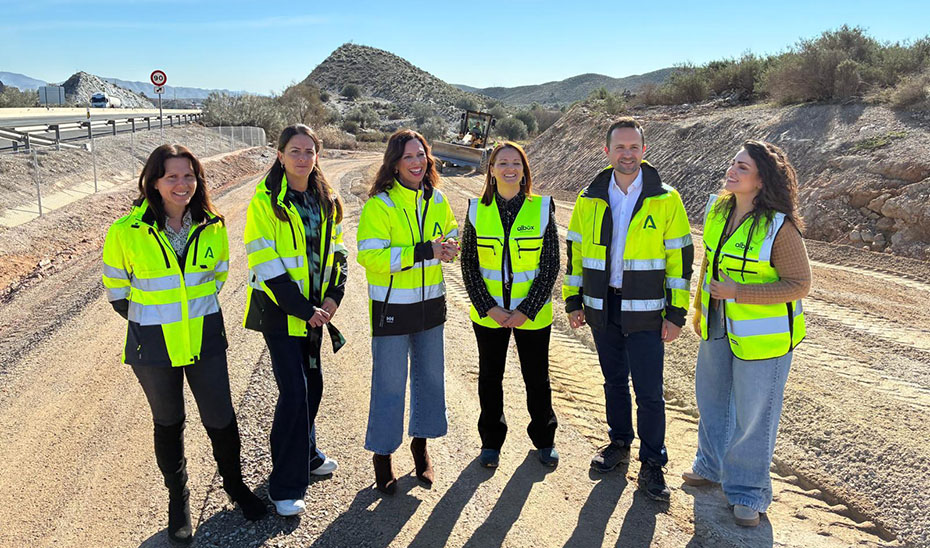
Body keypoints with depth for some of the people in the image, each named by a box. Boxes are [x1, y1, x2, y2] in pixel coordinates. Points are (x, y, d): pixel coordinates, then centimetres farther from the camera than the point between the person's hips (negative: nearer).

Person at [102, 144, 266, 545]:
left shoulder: (212, 227, -4)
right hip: (154, 344, -1)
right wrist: (154, 320, 6)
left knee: (221, 419, 6)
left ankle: (234, 484, 33)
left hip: (205, 338, 2)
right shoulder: (126, 232, -13)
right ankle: (178, 498, 36)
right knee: (168, 423, 15)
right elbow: (116, 289, 1)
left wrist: (196, 311, 11)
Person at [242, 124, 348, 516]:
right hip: (280, 312, -6)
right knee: (294, 391, -8)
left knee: (312, 384, 17)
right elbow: (266, 265, -16)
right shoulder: (266, 201, -12)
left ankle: (305, 455, 39)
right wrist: (304, 309, -18)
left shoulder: (326, 201, 7)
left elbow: (335, 252, 11)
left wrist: (334, 295, -5)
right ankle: (285, 487, 4)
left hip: (314, 311, 6)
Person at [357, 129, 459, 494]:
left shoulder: (436, 200, 5)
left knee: (430, 376, 15)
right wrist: (424, 251, -25)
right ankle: (382, 454, 20)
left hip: (430, 303, 6)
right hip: (391, 308, -5)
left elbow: (451, 235, 19)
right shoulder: (379, 204, -13)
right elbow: (369, 256, -21)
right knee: (389, 383, 2)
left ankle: (421, 442, 35)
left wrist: (448, 248, -6)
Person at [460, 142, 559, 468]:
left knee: (537, 377, 11)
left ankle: (544, 439, 32)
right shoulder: (477, 209, -1)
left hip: (532, 315, -1)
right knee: (489, 377, 13)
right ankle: (491, 441, 32)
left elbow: (551, 265, -5)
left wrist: (526, 310, -12)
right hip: (488, 314, 1)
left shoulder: (542, 208, -4)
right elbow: (468, 264, 0)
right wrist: (488, 307, -10)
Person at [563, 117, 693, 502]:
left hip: (645, 312, -3)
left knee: (649, 392, -1)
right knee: (614, 382, 17)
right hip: (602, 308, 3)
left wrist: (676, 313, -6)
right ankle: (619, 443, 35)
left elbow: (680, 257, -3)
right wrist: (573, 301, 8)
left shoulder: (666, 200, -4)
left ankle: (652, 465, 14)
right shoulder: (589, 200, 4)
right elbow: (576, 251, 11)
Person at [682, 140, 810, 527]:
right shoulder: (716, 210, -2)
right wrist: (699, 309, 17)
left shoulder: (780, 227, -22)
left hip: (762, 335, -7)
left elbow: (799, 284, -19)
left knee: (753, 413, 7)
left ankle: (748, 492, 27)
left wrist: (737, 292, -25)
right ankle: (712, 467, 46)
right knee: (711, 399, 22)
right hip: (719, 327, 7)